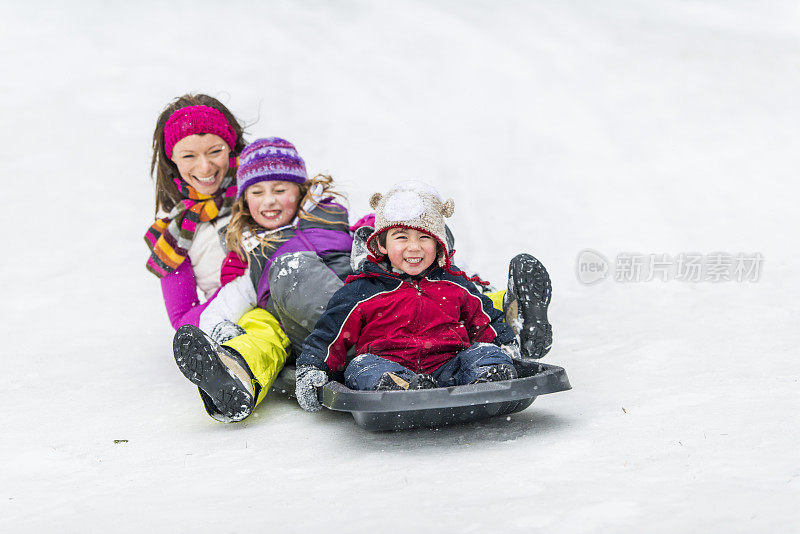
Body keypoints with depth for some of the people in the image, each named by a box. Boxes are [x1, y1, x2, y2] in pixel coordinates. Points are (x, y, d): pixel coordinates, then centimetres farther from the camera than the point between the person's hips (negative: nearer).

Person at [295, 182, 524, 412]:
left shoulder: (454, 282, 15)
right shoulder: (362, 291, 4)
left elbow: (484, 319, 28)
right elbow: (330, 334, 5)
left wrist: (505, 343, 17)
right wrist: (311, 370, -6)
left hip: (447, 368, 3)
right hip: (387, 365, -2)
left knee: (484, 352, -20)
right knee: (361, 367, -31)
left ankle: (490, 377, -49)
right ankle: (397, 387, -58)